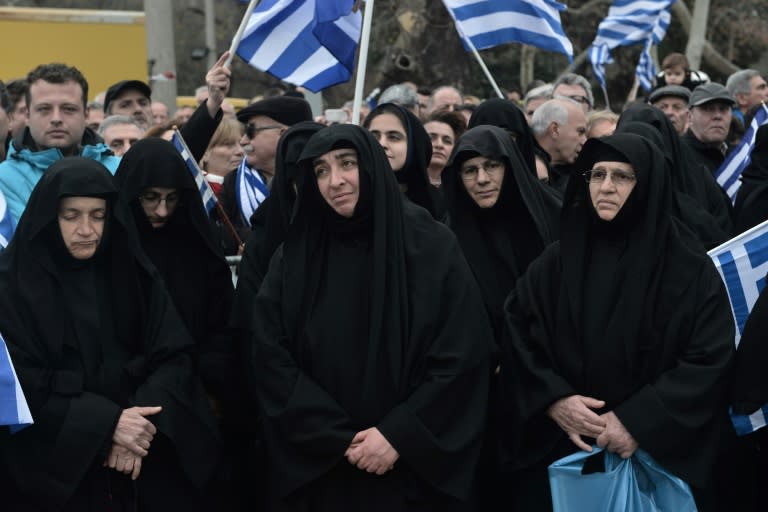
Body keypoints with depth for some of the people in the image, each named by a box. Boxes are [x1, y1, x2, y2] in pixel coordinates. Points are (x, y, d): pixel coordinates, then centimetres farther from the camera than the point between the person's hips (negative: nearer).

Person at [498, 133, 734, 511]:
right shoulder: (556, 262, 3)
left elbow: (710, 359, -11)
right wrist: (553, 400, -15)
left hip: (659, 456, -2)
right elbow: (517, 338, 2)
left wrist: (638, 421, -18)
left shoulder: (689, 267, -6)